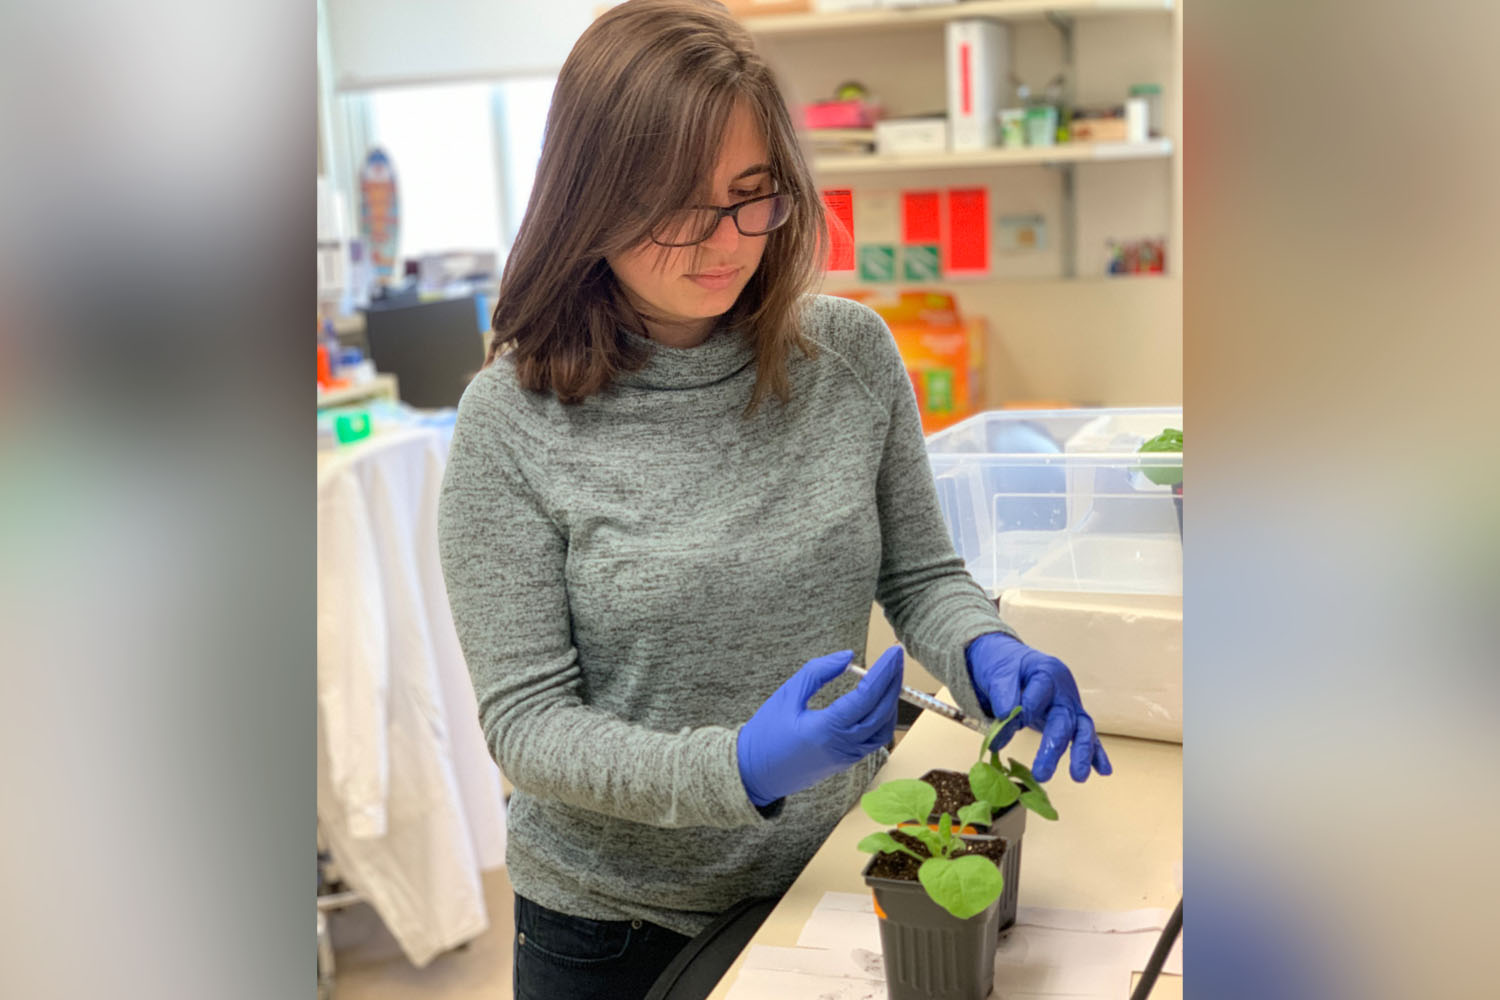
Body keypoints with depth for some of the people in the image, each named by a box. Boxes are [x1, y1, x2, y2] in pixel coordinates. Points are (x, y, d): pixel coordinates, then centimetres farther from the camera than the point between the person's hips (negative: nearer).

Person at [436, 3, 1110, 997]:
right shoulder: (513, 422, -18)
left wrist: (988, 653, -20)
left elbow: (922, 575, 2)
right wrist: (739, 769, -31)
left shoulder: (853, 353, -8)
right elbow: (526, 722, -17)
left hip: (836, 876, 3)